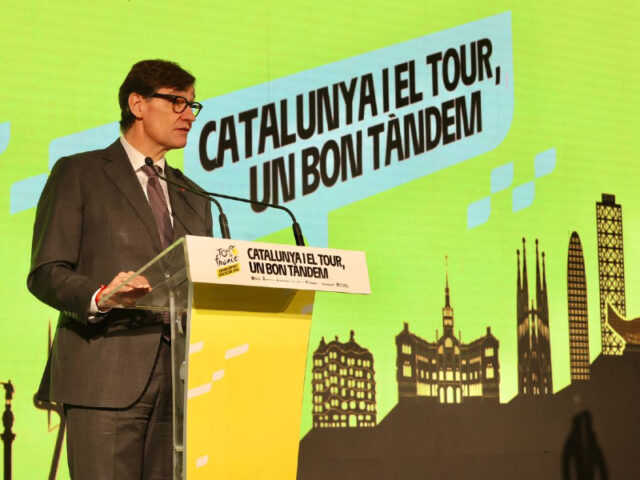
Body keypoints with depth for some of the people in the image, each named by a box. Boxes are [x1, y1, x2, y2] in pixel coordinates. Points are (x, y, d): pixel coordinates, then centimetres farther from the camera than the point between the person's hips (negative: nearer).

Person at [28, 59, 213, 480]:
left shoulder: (193, 198, 25)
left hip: (181, 382, 5)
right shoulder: (78, 174, 7)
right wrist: (100, 297, -21)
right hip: (106, 380, -5)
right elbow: (45, 274, -2)